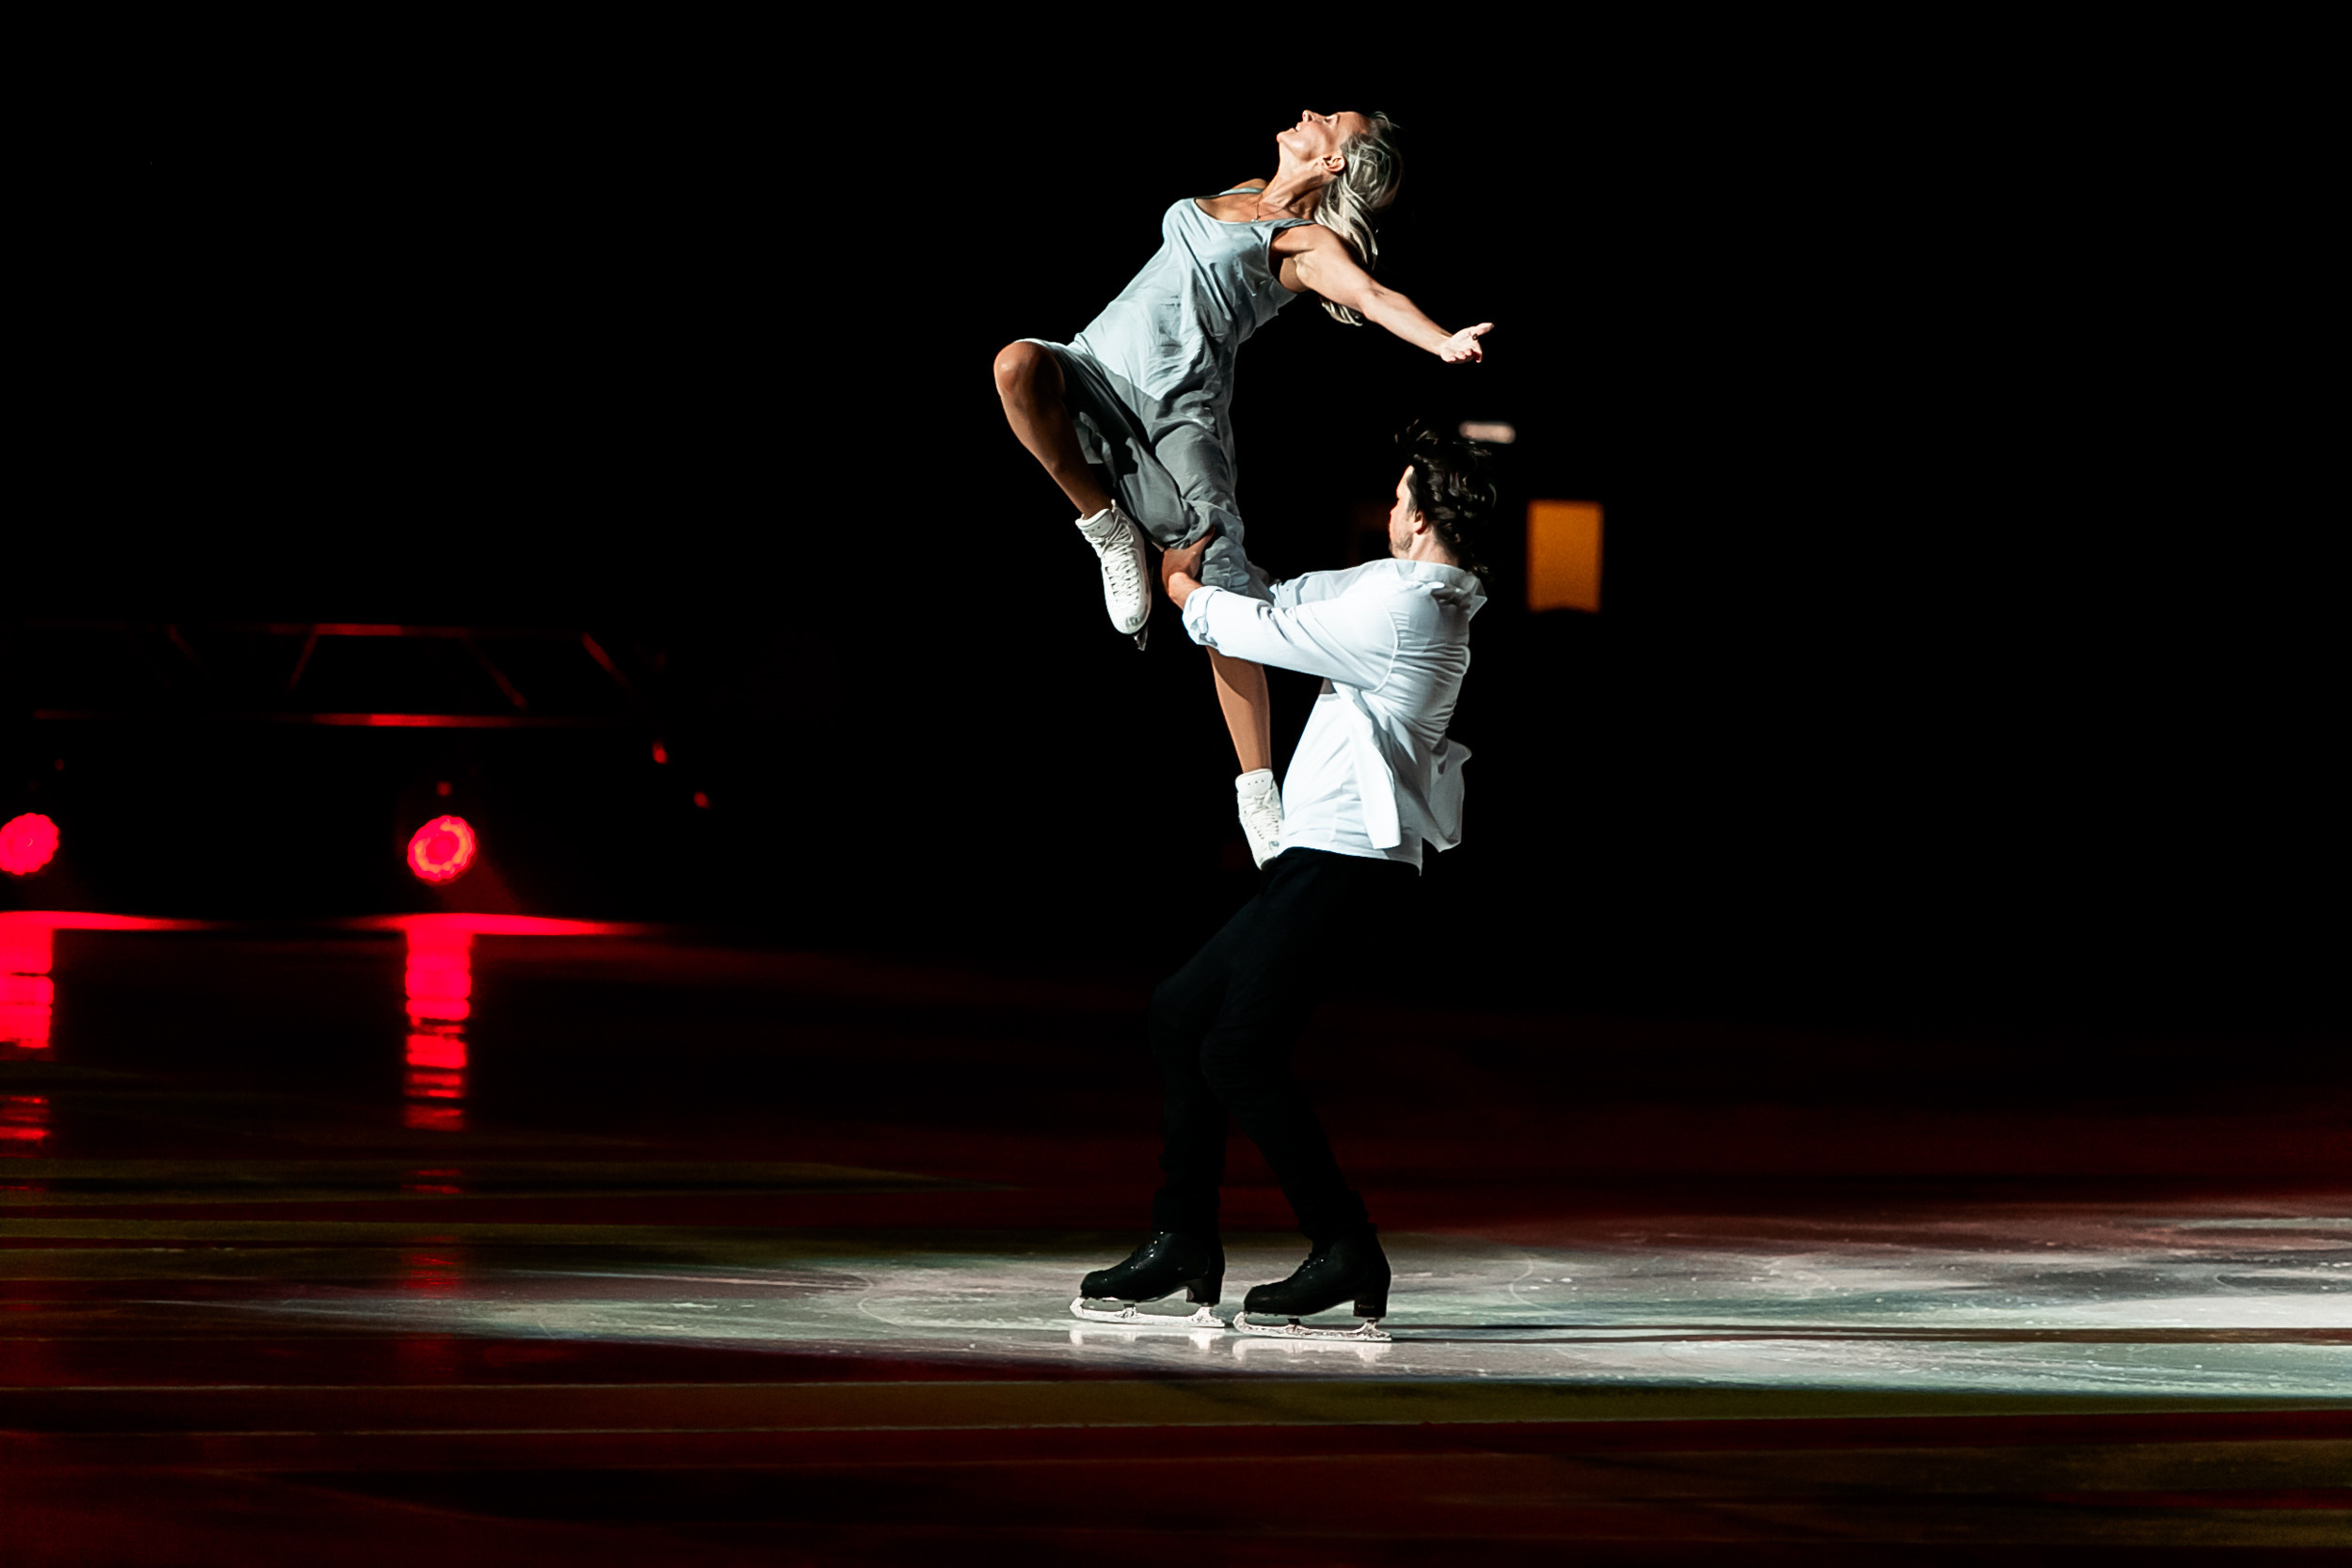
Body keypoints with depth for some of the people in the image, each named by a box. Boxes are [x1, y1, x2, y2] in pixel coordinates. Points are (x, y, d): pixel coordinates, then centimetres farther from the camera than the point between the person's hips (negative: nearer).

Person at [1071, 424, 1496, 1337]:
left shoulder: (1398, 609, -16)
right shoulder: (1415, 591, 13)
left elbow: (1265, 631, -6)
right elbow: (1304, 601, 27)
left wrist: (1185, 589, 13)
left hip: (1341, 863, -10)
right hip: (1324, 859, 10)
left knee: (1239, 1050, -13)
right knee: (1183, 1010, 13)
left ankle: (1347, 1257, -8)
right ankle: (1185, 1244, 15)